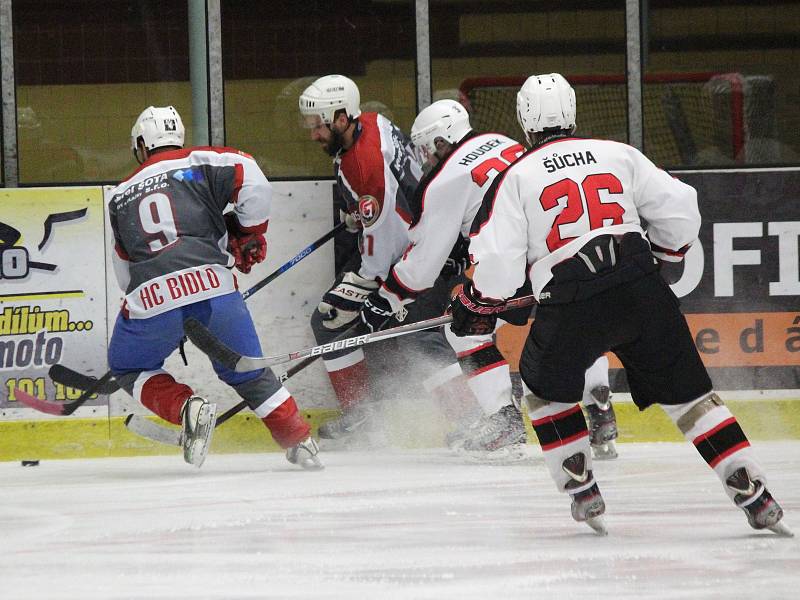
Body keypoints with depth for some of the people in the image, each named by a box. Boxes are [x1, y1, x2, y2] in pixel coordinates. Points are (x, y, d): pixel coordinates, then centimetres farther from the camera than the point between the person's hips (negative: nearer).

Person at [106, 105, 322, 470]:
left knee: (128, 368, 23)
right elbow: (253, 184, 0)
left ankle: (187, 409, 0)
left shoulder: (121, 196, 24)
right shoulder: (199, 163, 14)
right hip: (213, 286, 0)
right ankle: (300, 442, 15)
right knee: (247, 371, 19)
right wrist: (249, 235, 14)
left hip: (150, 300, 0)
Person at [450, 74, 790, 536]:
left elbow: (497, 261, -1)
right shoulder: (618, 154, 13)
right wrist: (660, 252, 31)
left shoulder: (516, 177, 6)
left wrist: (476, 307, 17)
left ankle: (584, 493, 15)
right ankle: (755, 496, 1)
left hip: (571, 307, -2)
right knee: (687, 391, 10)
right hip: (644, 295, 2)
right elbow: (679, 209, 12)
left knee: (547, 389, 24)